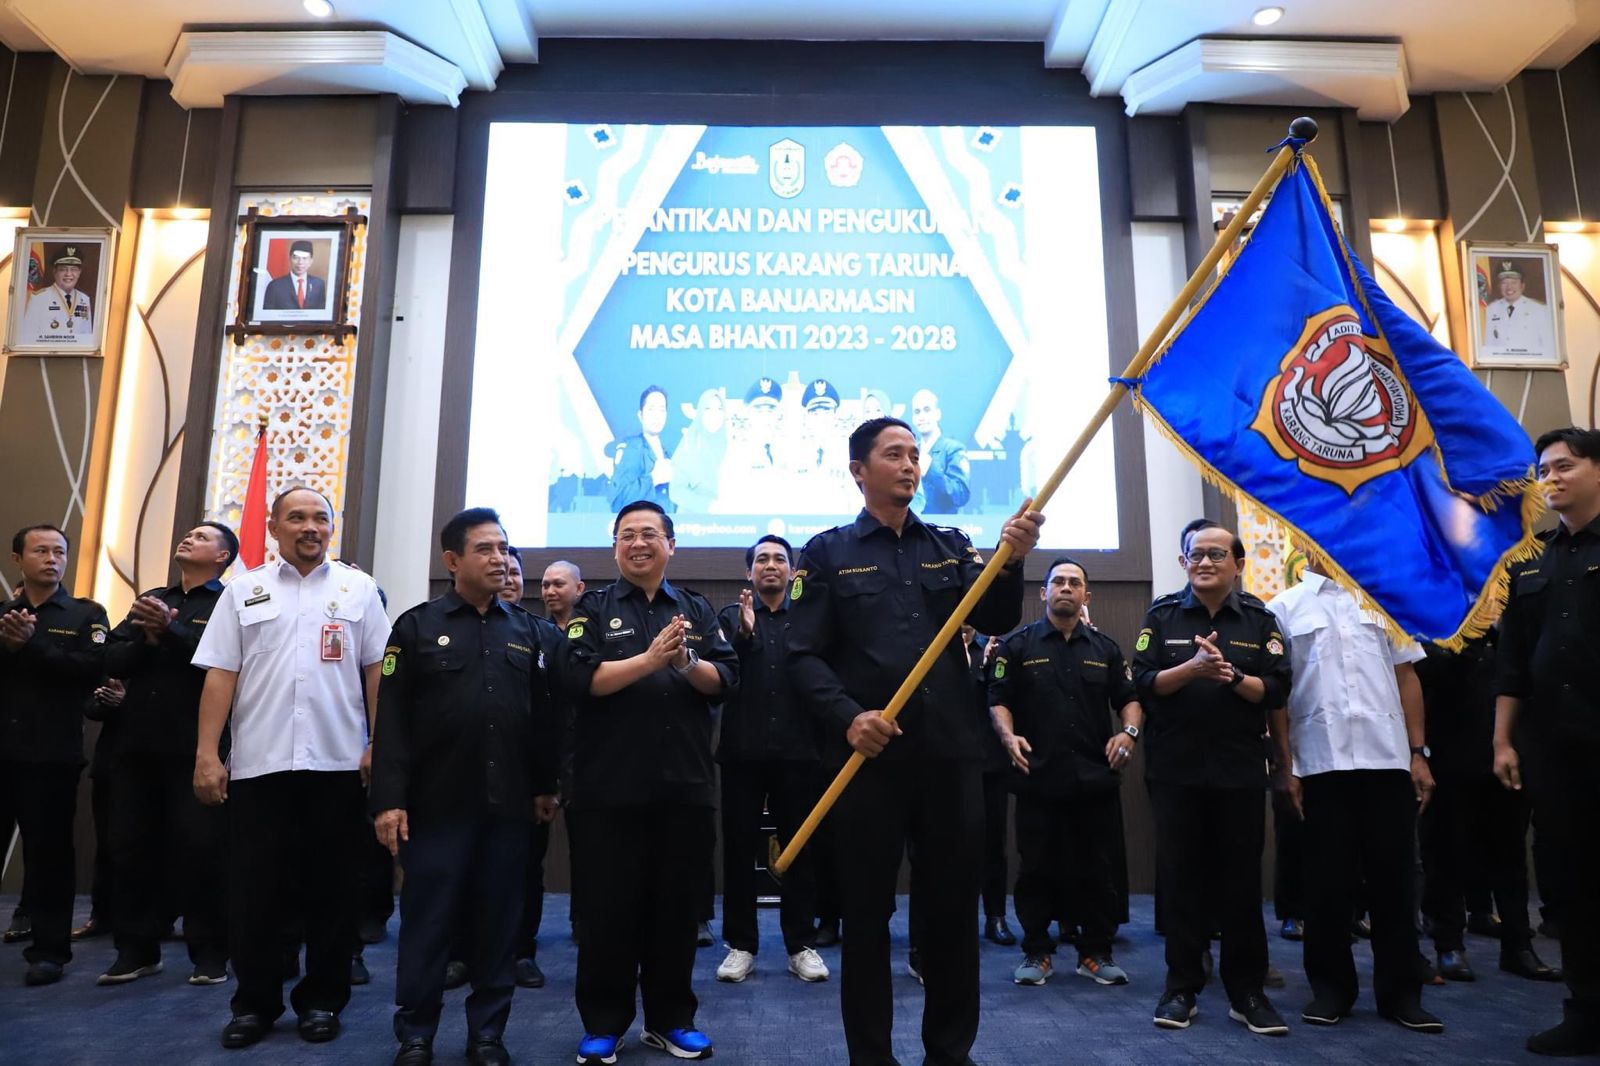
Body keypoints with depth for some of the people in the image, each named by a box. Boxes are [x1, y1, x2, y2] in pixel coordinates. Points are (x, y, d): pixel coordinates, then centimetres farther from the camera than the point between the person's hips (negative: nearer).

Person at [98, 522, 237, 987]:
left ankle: (209, 953, 10)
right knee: (132, 847, 10)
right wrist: (146, 639, -10)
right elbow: (112, 660, 9)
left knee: (199, 850, -2)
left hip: (194, 749, -6)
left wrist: (170, 628, -22)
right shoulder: (151, 600, 18)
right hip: (138, 744, 6)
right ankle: (137, 950, 24)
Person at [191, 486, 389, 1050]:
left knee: (330, 889, 7)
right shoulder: (244, 590, 9)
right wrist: (206, 754, -1)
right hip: (257, 763, 1)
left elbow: (376, 671, 4)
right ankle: (254, 1001, 23)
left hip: (337, 764, -1)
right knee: (252, 889, 7)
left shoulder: (359, 588, 6)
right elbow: (220, 674, 5)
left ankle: (322, 999, 21)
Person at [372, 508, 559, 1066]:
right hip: (437, 804, -3)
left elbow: (542, 714, 12)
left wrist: (545, 785, 9)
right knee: (427, 923, 5)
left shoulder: (525, 630, 11)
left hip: (508, 806, 3)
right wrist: (389, 799, -11)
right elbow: (392, 719, -4)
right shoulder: (417, 626, 1)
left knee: (497, 925, 9)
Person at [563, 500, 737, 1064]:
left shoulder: (697, 609, 11)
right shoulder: (594, 608, 5)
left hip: (686, 784, 2)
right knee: (609, 907, 5)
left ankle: (671, 1019, 24)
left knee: (677, 905, 10)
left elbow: (725, 680, 1)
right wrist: (650, 659, -20)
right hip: (611, 785, -2)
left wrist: (686, 663, -19)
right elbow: (580, 680, -10)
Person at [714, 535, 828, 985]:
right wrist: (744, 634, -25)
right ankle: (740, 944, 17)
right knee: (739, 848, 5)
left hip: (796, 750, 0)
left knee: (799, 848, 6)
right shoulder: (732, 617, 8)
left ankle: (802, 944, 17)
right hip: (743, 749, 0)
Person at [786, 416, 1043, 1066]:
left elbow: (997, 623, 0)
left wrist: (1011, 562, -19)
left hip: (951, 756, 3)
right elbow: (803, 656, -3)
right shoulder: (828, 552, 3)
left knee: (954, 908, 11)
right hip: (867, 757, -3)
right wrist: (847, 718, -19)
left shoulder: (951, 546, 12)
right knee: (866, 912, 7)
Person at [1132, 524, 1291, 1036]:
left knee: (1242, 881, 5)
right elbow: (1143, 684, -4)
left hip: (1240, 769, 1)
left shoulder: (1260, 620, 7)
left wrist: (1232, 675, -17)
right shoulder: (1162, 615, 4)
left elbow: (1277, 689, 0)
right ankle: (1182, 988, 15)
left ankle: (1247, 990, 17)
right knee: (1181, 878, 4)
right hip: (1175, 768, -1)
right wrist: (1192, 668, -20)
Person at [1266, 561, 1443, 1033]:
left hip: (1387, 758, 2)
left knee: (1394, 876, 6)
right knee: (1328, 879, 6)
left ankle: (1400, 991, 19)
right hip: (1321, 762, -2)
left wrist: (1418, 754, 5)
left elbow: (1406, 677, 11)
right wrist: (1287, 766, -1)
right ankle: (1331, 987, 19)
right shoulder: (1284, 608, 4)